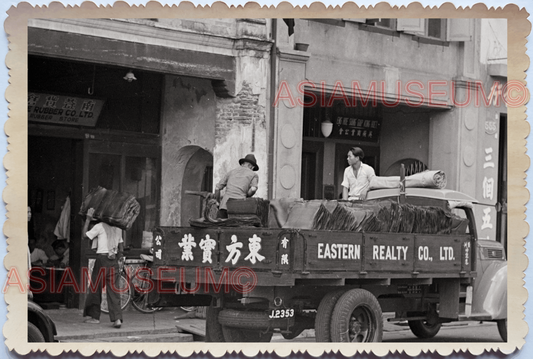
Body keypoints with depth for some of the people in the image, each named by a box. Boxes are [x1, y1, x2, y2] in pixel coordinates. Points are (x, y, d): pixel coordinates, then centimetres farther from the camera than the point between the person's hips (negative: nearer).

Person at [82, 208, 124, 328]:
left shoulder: (100, 226, -5)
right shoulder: (118, 228, 13)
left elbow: (85, 235, -3)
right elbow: (121, 249, 15)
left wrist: (88, 219, 2)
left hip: (102, 259, -5)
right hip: (114, 261, 5)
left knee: (96, 287, 8)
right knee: (114, 290, 1)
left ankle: (95, 316, 14)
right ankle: (117, 318, -11)